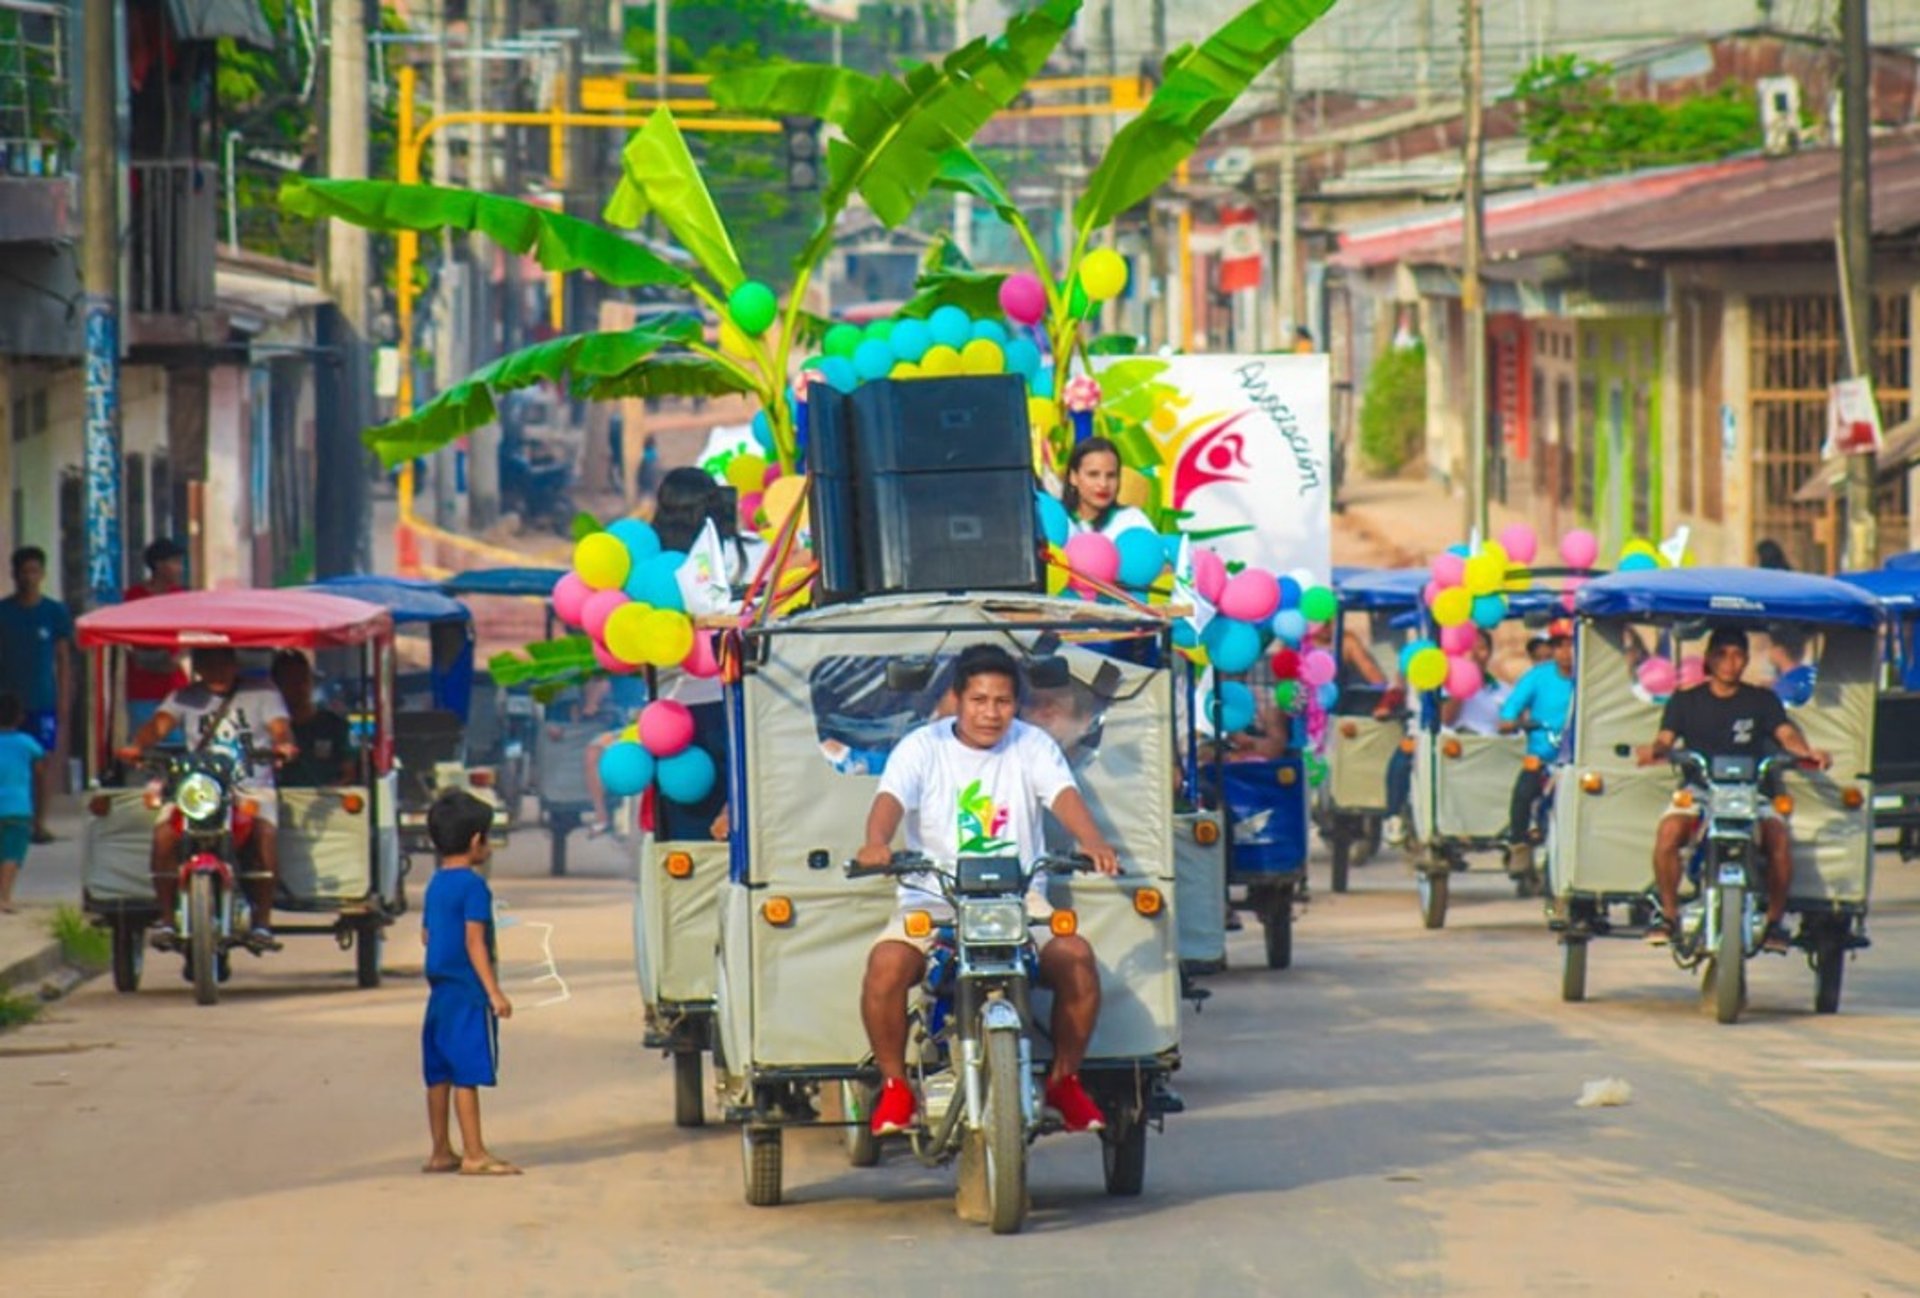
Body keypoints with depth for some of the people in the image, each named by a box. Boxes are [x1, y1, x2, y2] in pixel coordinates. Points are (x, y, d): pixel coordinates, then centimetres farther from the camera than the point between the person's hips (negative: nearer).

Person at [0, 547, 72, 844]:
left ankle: (39, 823, 4)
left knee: (42, 762, -2)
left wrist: (64, 697, 1)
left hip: (43, 699, 0)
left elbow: (63, 659, 7)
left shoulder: (55, 612, 3)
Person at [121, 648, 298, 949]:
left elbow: (279, 727, -5)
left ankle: (262, 921, -27)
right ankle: (165, 918, -16)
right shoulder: (186, 698, 13)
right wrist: (138, 746, -25)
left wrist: (284, 744, -30)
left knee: (265, 831, -33)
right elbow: (160, 724, -3)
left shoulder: (261, 695, 10)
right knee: (164, 833, -27)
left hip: (251, 788, -2)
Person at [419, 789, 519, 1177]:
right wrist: (494, 991, -18)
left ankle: (440, 1151, 17)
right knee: (468, 1074, -7)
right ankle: (474, 1155, -7)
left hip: (440, 991, 9)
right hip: (467, 992, -9)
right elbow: (474, 941, -18)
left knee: (440, 1073, 11)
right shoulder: (473, 886, -14)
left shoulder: (436, 885, 12)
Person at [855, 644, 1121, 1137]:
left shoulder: (1032, 745, 8)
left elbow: (1064, 796, -9)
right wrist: (877, 842, -37)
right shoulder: (922, 747, 3)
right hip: (933, 901, -1)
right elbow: (891, 799, -13)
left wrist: (1093, 843, -31)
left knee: (1076, 956, -26)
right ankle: (894, 1085, -9)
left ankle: (1064, 1079, -4)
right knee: (887, 963, -30)